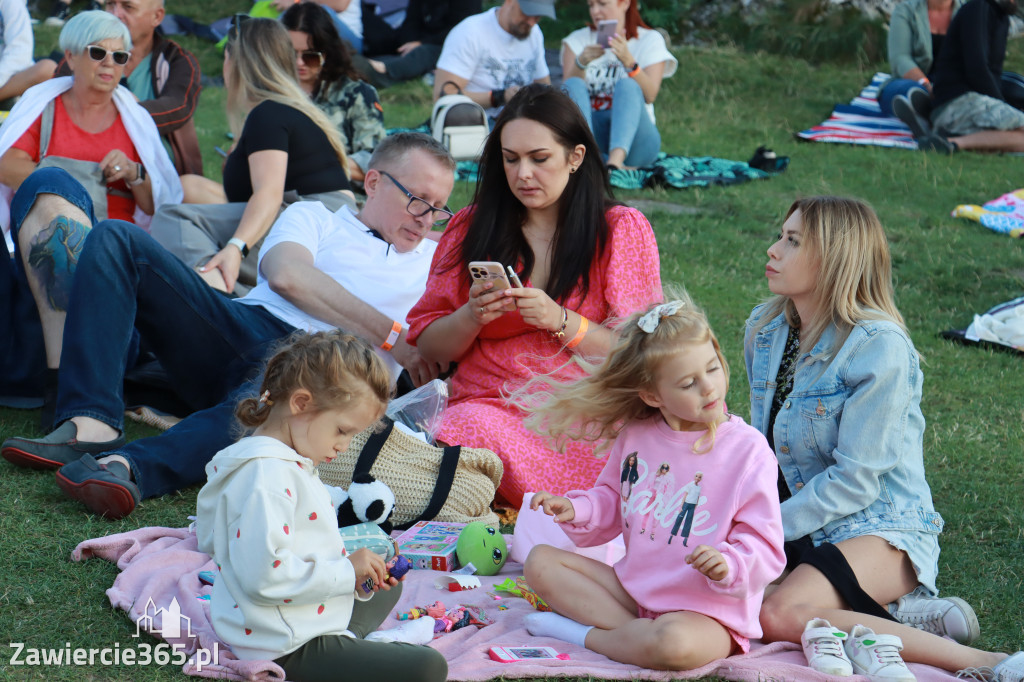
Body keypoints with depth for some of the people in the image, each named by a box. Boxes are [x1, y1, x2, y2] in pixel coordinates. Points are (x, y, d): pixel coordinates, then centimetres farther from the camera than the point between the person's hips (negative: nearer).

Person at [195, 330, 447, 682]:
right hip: (289, 649, -11)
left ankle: (350, 641, 11)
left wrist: (356, 574, 8)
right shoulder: (266, 475, -22)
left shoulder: (290, 464, 14)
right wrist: (345, 572, -18)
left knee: (387, 589, 35)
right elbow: (264, 574, -31)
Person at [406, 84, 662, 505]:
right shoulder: (472, 229, 15)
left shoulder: (622, 229, 9)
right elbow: (428, 347, 14)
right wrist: (472, 317, -7)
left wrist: (561, 322, -13)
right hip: (486, 404, 1)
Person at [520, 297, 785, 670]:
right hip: (634, 587, 6)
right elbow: (611, 501, 21)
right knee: (541, 561, -2)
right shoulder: (636, 437, 2)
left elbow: (765, 548, -10)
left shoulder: (748, 450, -12)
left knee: (676, 643, -39)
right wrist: (575, 510, 0)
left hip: (706, 610, -6)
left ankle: (582, 634, -10)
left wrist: (728, 564, -31)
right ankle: (636, 633, -15)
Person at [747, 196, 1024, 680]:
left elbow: (856, 479, -18)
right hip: (799, 520, 7)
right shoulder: (765, 329, 5)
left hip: (881, 527, -7)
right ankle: (883, 617, -9)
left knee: (779, 615, -32)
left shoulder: (880, 348, -18)